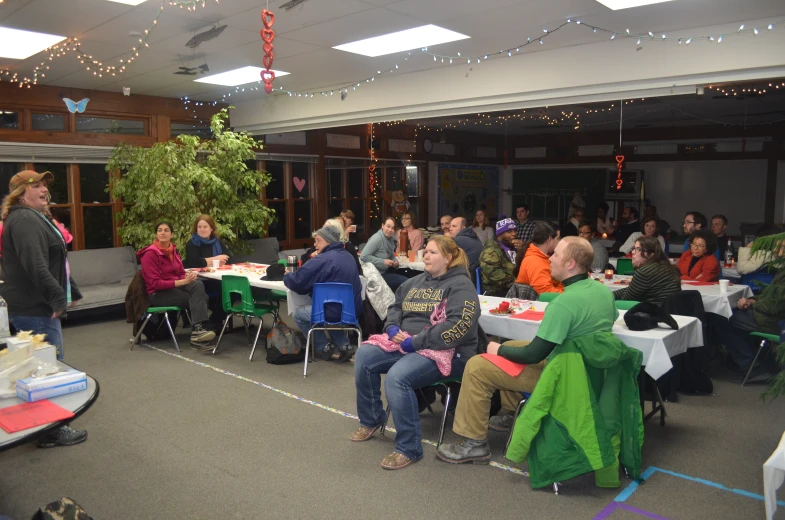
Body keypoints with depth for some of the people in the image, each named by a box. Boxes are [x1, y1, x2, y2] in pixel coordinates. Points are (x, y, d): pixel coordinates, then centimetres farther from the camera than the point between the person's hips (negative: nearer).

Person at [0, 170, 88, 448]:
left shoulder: (33, 218, 19)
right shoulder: (24, 220, -16)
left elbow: (51, 263, 23)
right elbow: (35, 265, -27)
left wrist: (69, 293, 21)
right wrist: (58, 298, -23)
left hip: (35, 305, 11)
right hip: (35, 308, -11)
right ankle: (52, 430, 8)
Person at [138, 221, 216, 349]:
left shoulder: (173, 250, 10)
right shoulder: (150, 253, -11)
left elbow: (181, 273, 12)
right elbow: (155, 283, -16)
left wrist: (189, 276, -14)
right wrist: (183, 282, -24)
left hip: (175, 287, 6)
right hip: (158, 294, -6)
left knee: (198, 285, -27)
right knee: (199, 299, -25)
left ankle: (198, 331, -30)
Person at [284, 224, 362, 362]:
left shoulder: (322, 259, -15)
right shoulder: (348, 256, 10)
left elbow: (296, 282, -14)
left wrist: (287, 276, 9)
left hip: (335, 313, -8)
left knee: (297, 313, 15)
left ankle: (323, 348, 18)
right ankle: (343, 346, 23)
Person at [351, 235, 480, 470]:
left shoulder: (460, 286, -8)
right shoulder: (418, 281, 17)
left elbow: (458, 326, -22)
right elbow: (395, 307, 22)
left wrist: (416, 342, -23)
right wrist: (393, 329, -3)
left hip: (443, 350, -8)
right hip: (405, 342, 8)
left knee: (397, 377, -32)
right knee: (364, 356, -10)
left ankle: (409, 448, -16)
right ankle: (371, 419, 10)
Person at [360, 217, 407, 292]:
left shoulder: (391, 238, 5)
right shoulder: (377, 238, -20)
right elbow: (363, 256, -26)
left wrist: (395, 262, -5)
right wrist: (383, 262, -25)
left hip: (386, 271, 8)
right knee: (406, 282, -11)